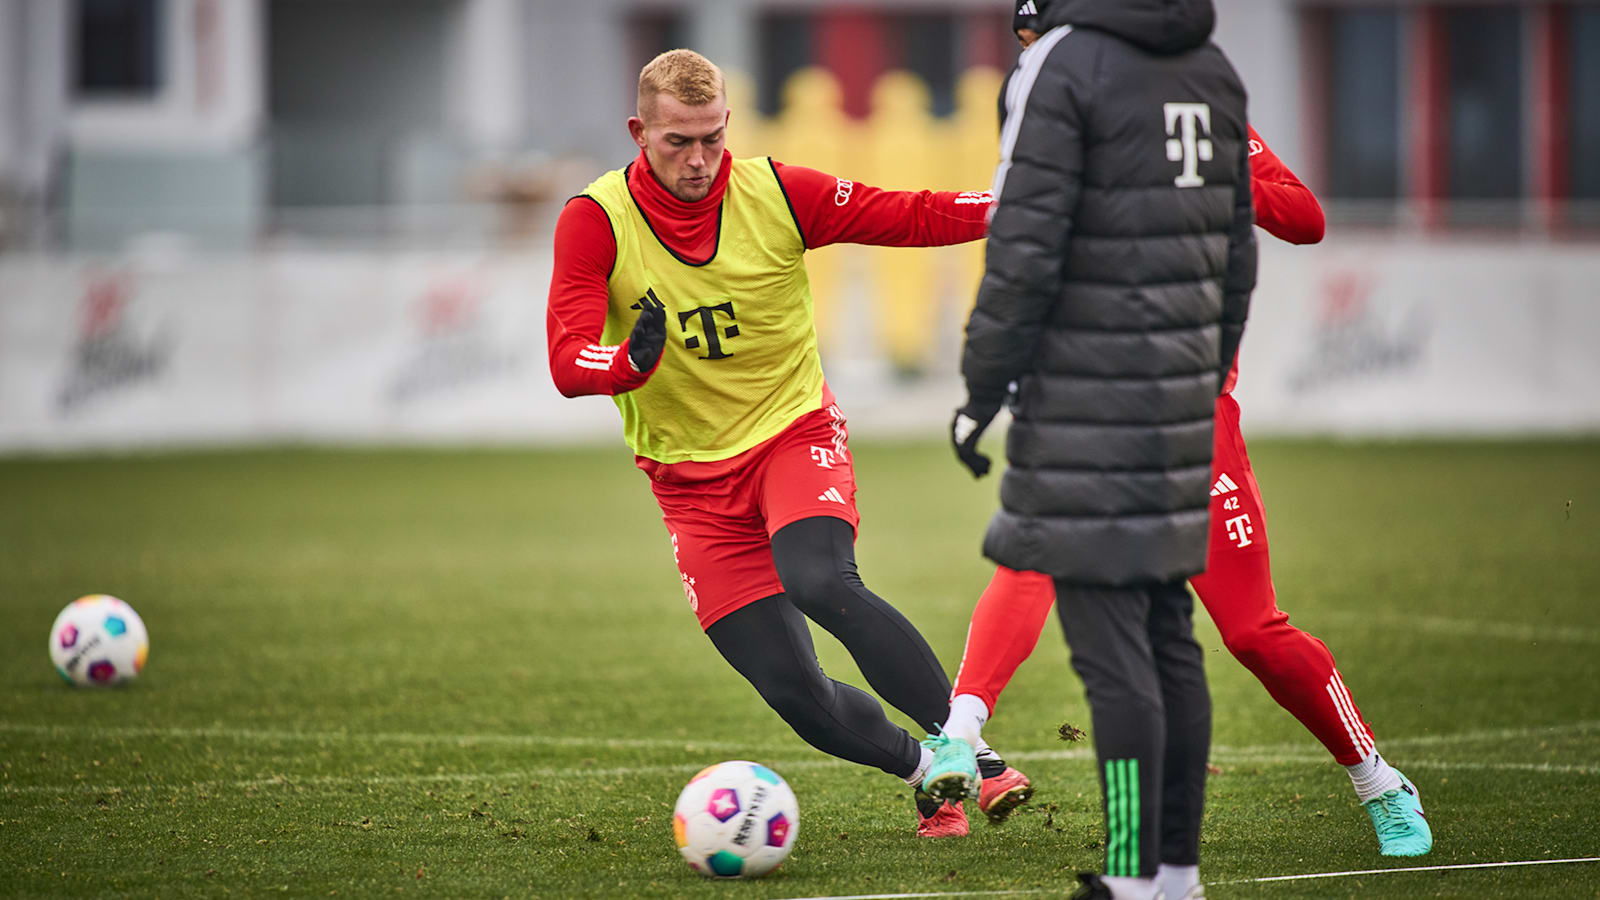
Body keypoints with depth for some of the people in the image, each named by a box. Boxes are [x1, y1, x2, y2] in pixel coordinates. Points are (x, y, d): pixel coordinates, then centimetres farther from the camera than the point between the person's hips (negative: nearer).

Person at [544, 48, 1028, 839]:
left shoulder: (777, 194, -9)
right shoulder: (594, 222, -12)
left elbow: (907, 216, -6)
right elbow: (569, 363, -20)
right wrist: (632, 361, -42)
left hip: (795, 433, -1)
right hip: (693, 482, 1)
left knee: (821, 583, -33)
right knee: (794, 691, -6)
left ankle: (959, 745, -25)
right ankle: (922, 769, 21)